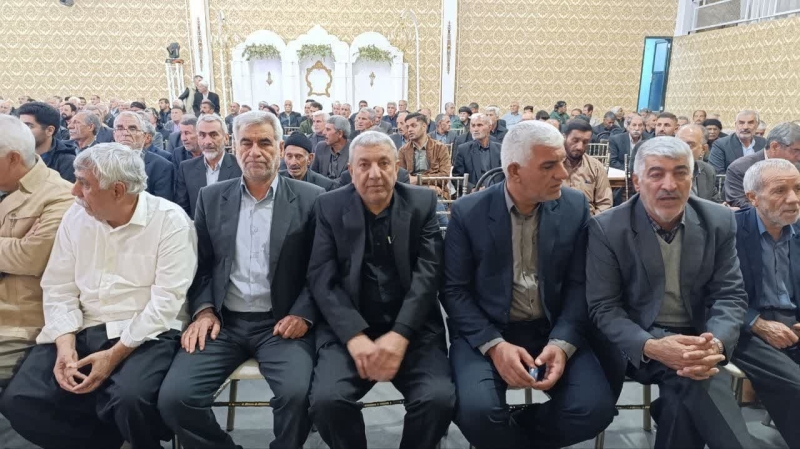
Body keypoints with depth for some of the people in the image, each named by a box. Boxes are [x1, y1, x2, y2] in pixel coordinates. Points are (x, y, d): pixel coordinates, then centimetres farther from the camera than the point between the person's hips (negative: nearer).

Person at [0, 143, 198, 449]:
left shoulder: (170, 221, -11)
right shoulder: (76, 216, 6)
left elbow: (166, 299, -15)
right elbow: (59, 289, 5)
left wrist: (116, 354, -20)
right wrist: (66, 346, -11)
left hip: (145, 335, -5)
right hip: (82, 330, 6)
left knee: (129, 399, -32)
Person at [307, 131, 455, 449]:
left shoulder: (423, 203, 4)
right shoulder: (330, 207, 4)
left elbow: (427, 273, -5)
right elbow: (322, 278, -4)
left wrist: (400, 335, -18)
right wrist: (355, 336, -18)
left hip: (412, 327, 0)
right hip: (348, 328, 0)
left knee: (439, 398, -23)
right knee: (326, 399, -24)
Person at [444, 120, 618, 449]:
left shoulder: (575, 207, 0)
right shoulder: (468, 212, -7)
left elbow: (578, 284, 0)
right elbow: (454, 290, -5)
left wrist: (562, 342, -17)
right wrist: (494, 345, -19)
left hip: (552, 330, 3)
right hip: (484, 331, -2)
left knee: (595, 407, -20)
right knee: (477, 410, -27)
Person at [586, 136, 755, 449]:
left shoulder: (719, 221, 0)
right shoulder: (606, 228, -11)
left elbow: (730, 294, 0)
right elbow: (603, 308, -11)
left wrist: (715, 344, -23)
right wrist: (650, 347, -30)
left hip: (695, 339, 4)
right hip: (635, 344, -3)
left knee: (684, 400, -26)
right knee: (696, 381, -31)